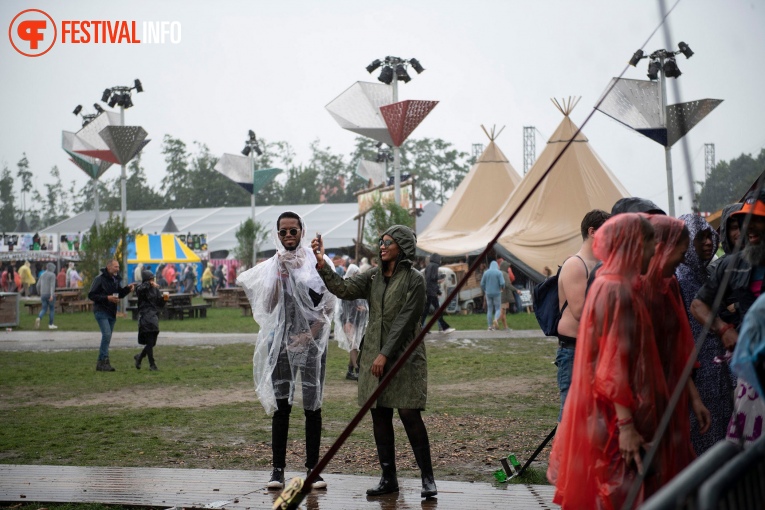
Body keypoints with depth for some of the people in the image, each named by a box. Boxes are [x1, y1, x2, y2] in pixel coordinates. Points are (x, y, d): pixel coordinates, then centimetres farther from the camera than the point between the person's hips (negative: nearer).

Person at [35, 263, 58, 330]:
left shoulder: (43, 275, 13)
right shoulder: (52, 275, -8)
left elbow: (38, 285, 14)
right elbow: (52, 285, -20)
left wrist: (40, 293, 30)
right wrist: (52, 295, -29)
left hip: (43, 295, 5)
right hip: (50, 294, -5)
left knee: (44, 309, 6)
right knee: (52, 309, 8)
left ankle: (39, 318, -24)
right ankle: (50, 324, 10)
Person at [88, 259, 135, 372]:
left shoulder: (116, 279, 12)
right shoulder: (99, 279, -10)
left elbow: (120, 294, 18)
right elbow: (91, 295, -13)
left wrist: (127, 288, -1)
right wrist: (107, 298, -20)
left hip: (112, 312, 8)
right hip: (101, 311, -8)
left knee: (107, 337, 8)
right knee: (107, 334, -19)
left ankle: (101, 363, 13)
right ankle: (104, 361, -16)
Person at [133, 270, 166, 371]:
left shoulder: (155, 289, 13)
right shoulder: (141, 289, -3)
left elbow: (160, 304, 13)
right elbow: (139, 290, -29)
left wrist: (163, 299, -7)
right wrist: (149, 284, -39)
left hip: (154, 317, 6)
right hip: (145, 317, -6)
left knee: (152, 342, 9)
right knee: (150, 342, -11)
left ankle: (139, 356, 32)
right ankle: (152, 364, -7)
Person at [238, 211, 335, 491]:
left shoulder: (317, 264, 2)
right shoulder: (271, 266, 7)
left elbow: (328, 306, 0)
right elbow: (268, 308, -1)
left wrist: (310, 334, -12)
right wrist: (280, 275, -11)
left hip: (312, 340, -1)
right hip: (281, 340, 1)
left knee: (312, 405, 0)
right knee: (281, 405, 0)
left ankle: (313, 468, 6)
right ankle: (278, 469, 2)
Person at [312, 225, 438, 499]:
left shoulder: (414, 279, -8)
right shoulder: (373, 276, 10)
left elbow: (404, 320, -12)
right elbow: (343, 289, -1)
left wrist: (385, 355, -16)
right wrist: (322, 263, -12)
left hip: (404, 356, -6)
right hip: (374, 355, 6)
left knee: (410, 415, -9)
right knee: (380, 417, 7)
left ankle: (427, 478, 1)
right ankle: (388, 478, 15)